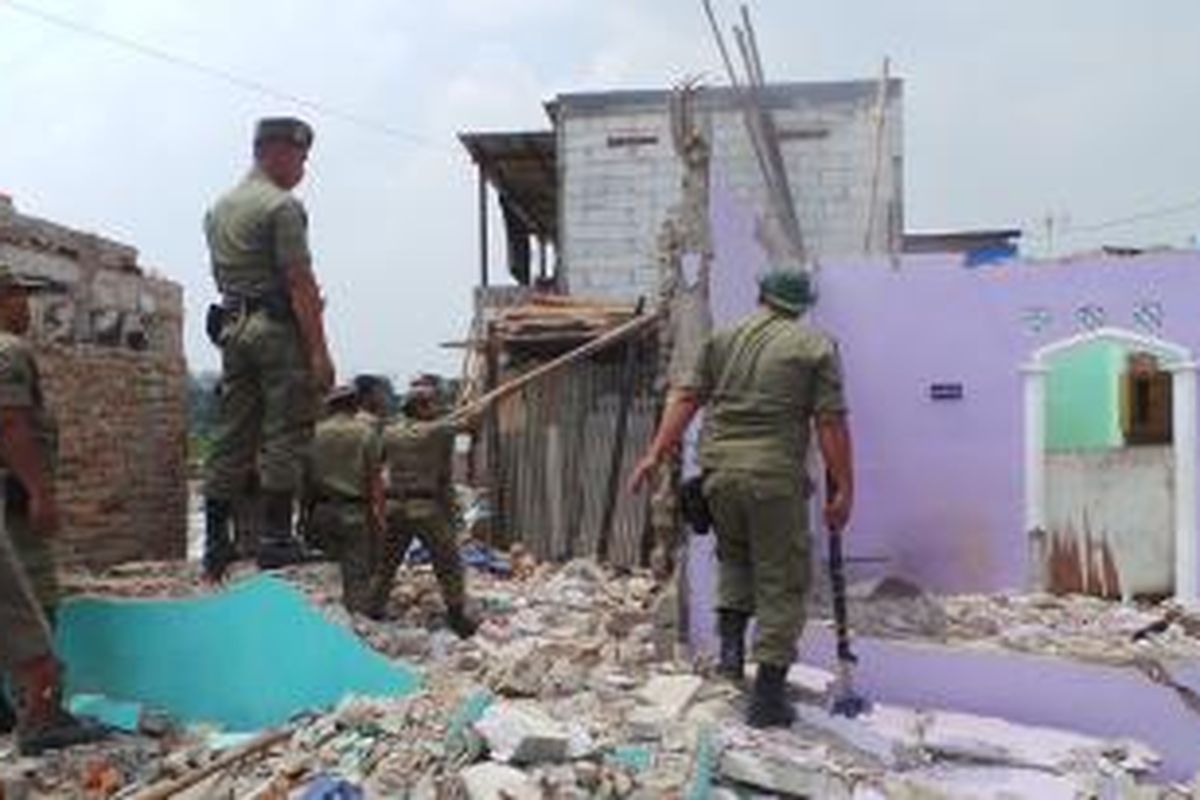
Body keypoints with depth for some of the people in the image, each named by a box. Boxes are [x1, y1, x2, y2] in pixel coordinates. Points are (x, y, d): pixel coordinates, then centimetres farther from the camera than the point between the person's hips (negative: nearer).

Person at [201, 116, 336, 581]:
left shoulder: (219, 208, 20)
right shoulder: (282, 206, -8)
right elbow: (299, 284, -14)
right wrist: (319, 351, -15)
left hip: (231, 328, 8)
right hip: (278, 329, -8)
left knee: (231, 437, 9)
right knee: (285, 435, -4)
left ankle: (216, 543, 12)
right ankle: (276, 539, -4)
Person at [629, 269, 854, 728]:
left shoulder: (722, 339, 11)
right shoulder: (816, 347, 2)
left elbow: (686, 399, 6)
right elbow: (830, 424, -4)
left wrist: (655, 455, 7)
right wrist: (842, 489, -1)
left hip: (719, 470, 4)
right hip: (775, 477, -3)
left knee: (734, 556, 29)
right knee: (782, 584, 6)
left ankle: (730, 640, 16)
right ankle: (768, 697, 9)